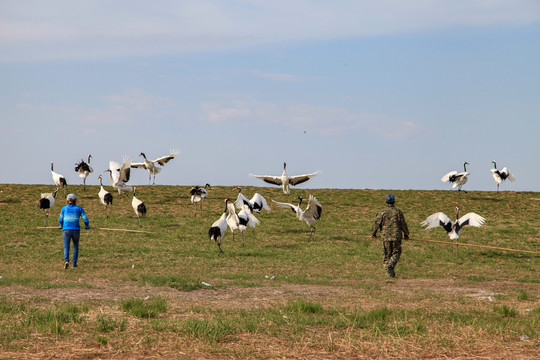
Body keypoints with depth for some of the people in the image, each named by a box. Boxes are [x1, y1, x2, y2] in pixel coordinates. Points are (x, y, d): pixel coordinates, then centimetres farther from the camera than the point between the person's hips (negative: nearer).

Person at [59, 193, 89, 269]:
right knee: (75, 246, 20)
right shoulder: (79, 209, 4)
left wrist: (61, 226, 36)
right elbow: (85, 220, 3)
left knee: (66, 247, -1)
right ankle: (74, 263, 19)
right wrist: (87, 226, 25)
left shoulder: (64, 208, 6)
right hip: (76, 230, 0)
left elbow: (60, 220, 14)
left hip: (66, 230, 0)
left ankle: (66, 261, -28)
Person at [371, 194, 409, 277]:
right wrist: (406, 234, 16)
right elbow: (403, 224, 4)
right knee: (396, 253, 11)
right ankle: (390, 265, -14)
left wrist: (373, 233, 12)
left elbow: (376, 223, -3)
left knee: (386, 254, 10)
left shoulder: (382, 212, -2)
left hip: (385, 236, 0)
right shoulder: (398, 212, 0)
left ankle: (389, 272, 6)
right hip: (396, 236, 0)